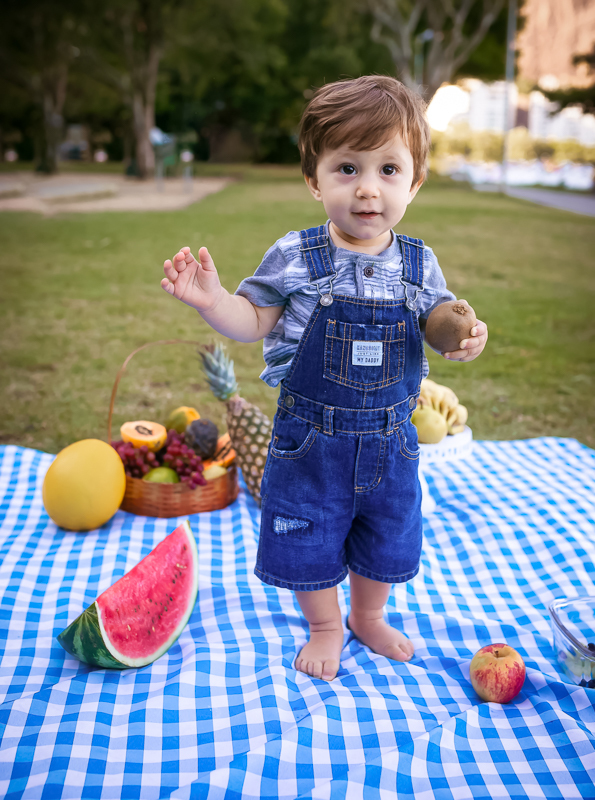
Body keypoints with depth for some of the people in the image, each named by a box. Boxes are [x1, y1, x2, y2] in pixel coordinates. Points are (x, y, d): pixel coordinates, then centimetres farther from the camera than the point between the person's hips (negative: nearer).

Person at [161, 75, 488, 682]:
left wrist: (464, 338, -15)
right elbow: (254, 322, -5)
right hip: (311, 438, -2)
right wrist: (210, 299, -23)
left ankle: (368, 617, 48)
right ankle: (324, 627, 41)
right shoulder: (294, 259, -14)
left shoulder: (418, 264, -6)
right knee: (310, 540, 13)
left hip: (389, 438, 3)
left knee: (386, 540, 20)